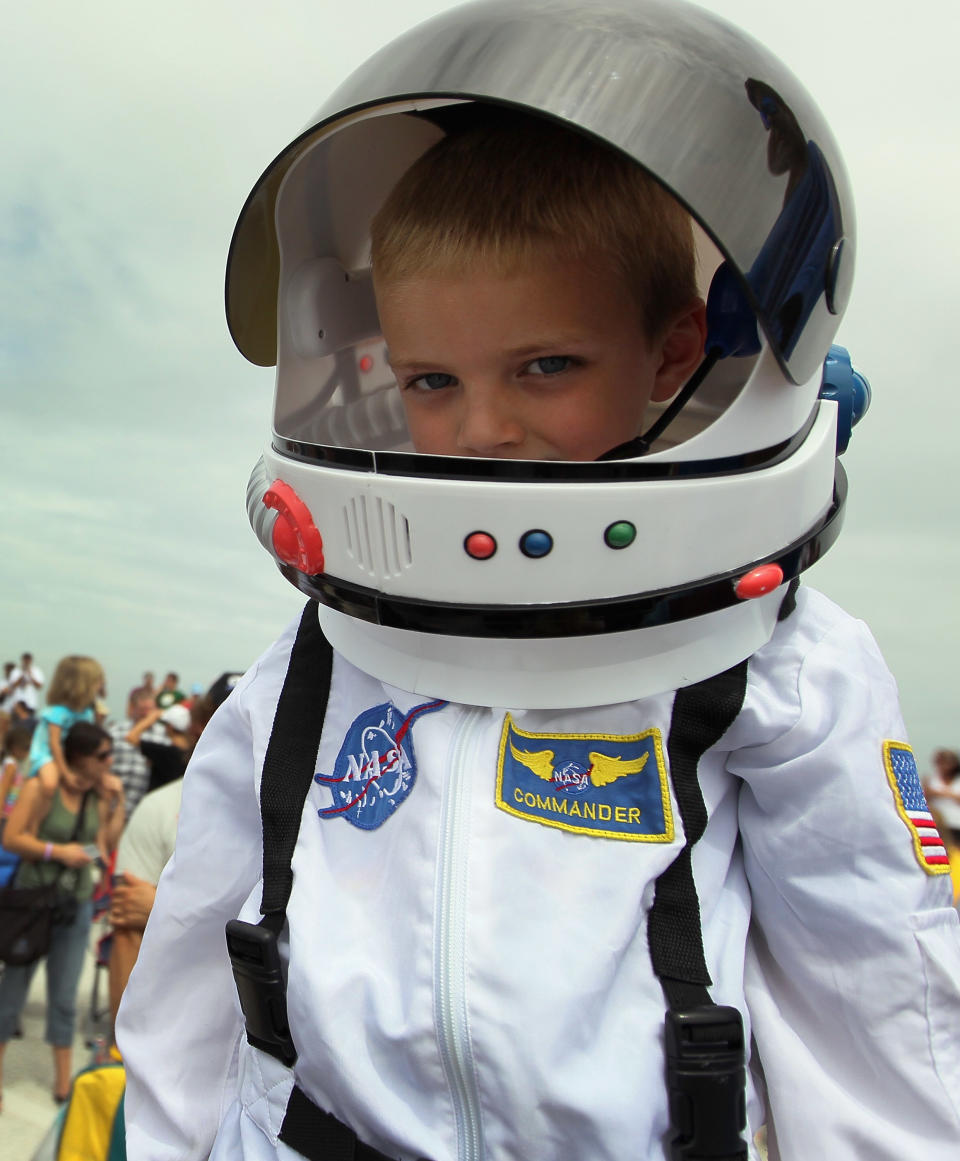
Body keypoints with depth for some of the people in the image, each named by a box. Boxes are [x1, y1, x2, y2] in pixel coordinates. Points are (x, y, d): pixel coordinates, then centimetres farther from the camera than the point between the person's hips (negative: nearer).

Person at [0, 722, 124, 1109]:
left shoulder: (97, 794, 2)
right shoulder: (41, 788, -14)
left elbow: (108, 845, 3)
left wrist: (116, 803, -4)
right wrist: (57, 851, -24)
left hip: (78, 904, 5)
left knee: (64, 997, 11)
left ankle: (63, 1083, 21)